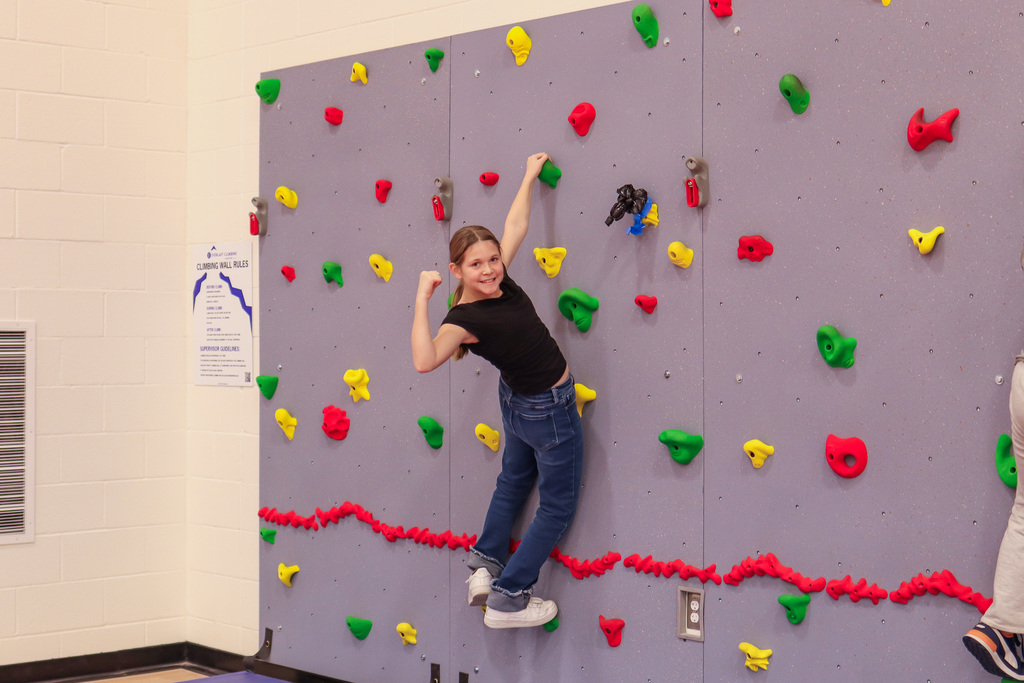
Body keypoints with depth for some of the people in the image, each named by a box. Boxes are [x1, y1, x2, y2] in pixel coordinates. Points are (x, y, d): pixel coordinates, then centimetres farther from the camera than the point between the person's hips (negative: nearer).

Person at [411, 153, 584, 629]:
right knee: (558, 505, 5)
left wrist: (531, 175, 11)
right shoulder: (464, 319, -30)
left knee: (515, 478, 28)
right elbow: (424, 361, -48)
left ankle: (485, 566, 41)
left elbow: (516, 225, 4)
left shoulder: (500, 282, -10)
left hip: (520, 400, 8)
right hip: (548, 410, -8)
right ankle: (507, 599, 9)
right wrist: (422, 298, -46)